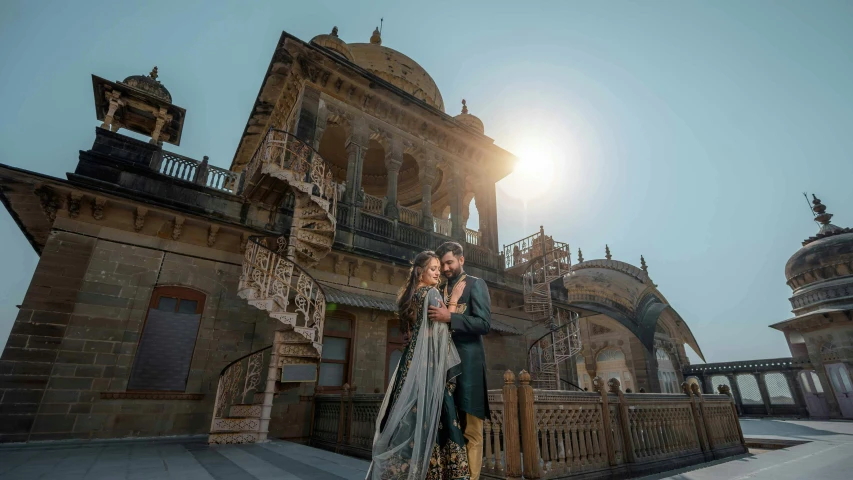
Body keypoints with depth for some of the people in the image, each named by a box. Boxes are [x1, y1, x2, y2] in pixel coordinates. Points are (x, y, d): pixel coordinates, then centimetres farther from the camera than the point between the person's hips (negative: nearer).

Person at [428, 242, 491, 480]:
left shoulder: (475, 284, 1)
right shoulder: (441, 290, 18)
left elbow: (484, 323, -10)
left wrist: (449, 317, -18)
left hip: (467, 361, -5)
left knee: (470, 429, 0)